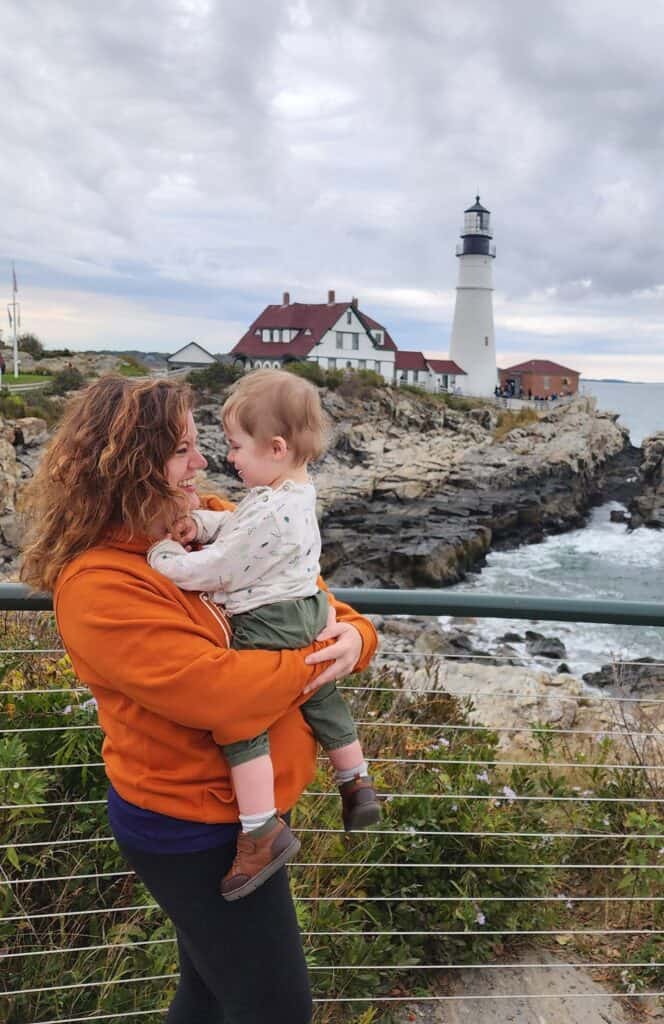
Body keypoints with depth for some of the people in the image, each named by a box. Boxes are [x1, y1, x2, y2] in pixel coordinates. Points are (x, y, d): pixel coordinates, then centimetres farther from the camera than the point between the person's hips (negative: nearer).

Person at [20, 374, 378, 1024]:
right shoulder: (98, 586, -26)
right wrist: (317, 658, -19)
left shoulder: (214, 523, -3)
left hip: (239, 801, 8)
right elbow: (221, 692, -33)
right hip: (191, 829, -7)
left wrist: (353, 635, -17)